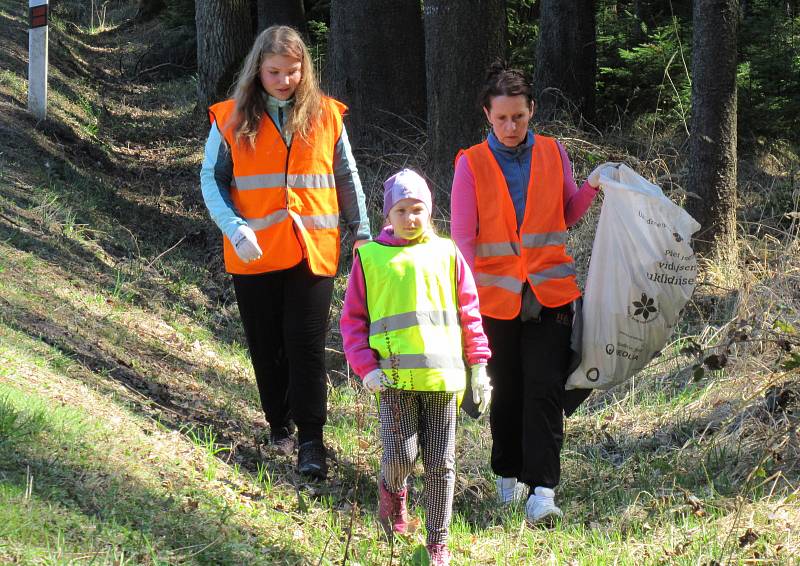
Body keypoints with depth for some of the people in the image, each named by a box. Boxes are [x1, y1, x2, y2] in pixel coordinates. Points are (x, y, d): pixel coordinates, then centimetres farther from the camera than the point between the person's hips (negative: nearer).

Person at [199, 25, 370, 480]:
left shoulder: (326, 115, 2)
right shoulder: (232, 119, -2)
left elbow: (347, 180, 10)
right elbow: (212, 180, -1)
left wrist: (362, 233, 7)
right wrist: (235, 229, -15)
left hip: (313, 251, 0)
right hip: (255, 256, 1)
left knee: (308, 347, -5)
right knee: (267, 348, 10)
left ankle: (311, 441, 0)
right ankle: (280, 426, 27)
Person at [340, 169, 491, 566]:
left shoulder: (446, 254, 10)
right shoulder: (370, 258, 6)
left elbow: (469, 314, 13)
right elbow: (353, 320, 8)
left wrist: (478, 366, 8)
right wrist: (366, 367, -4)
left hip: (443, 376, 2)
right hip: (394, 377, -2)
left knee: (441, 465, 4)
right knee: (400, 457, -12)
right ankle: (392, 489, 23)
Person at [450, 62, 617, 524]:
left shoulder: (553, 153, 4)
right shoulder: (472, 164, -2)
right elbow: (462, 236, -1)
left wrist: (591, 189, -5)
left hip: (550, 292, 0)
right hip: (497, 296, 0)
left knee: (545, 390, -9)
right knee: (507, 391, 10)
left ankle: (543, 490, -12)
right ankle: (509, 476, 29)